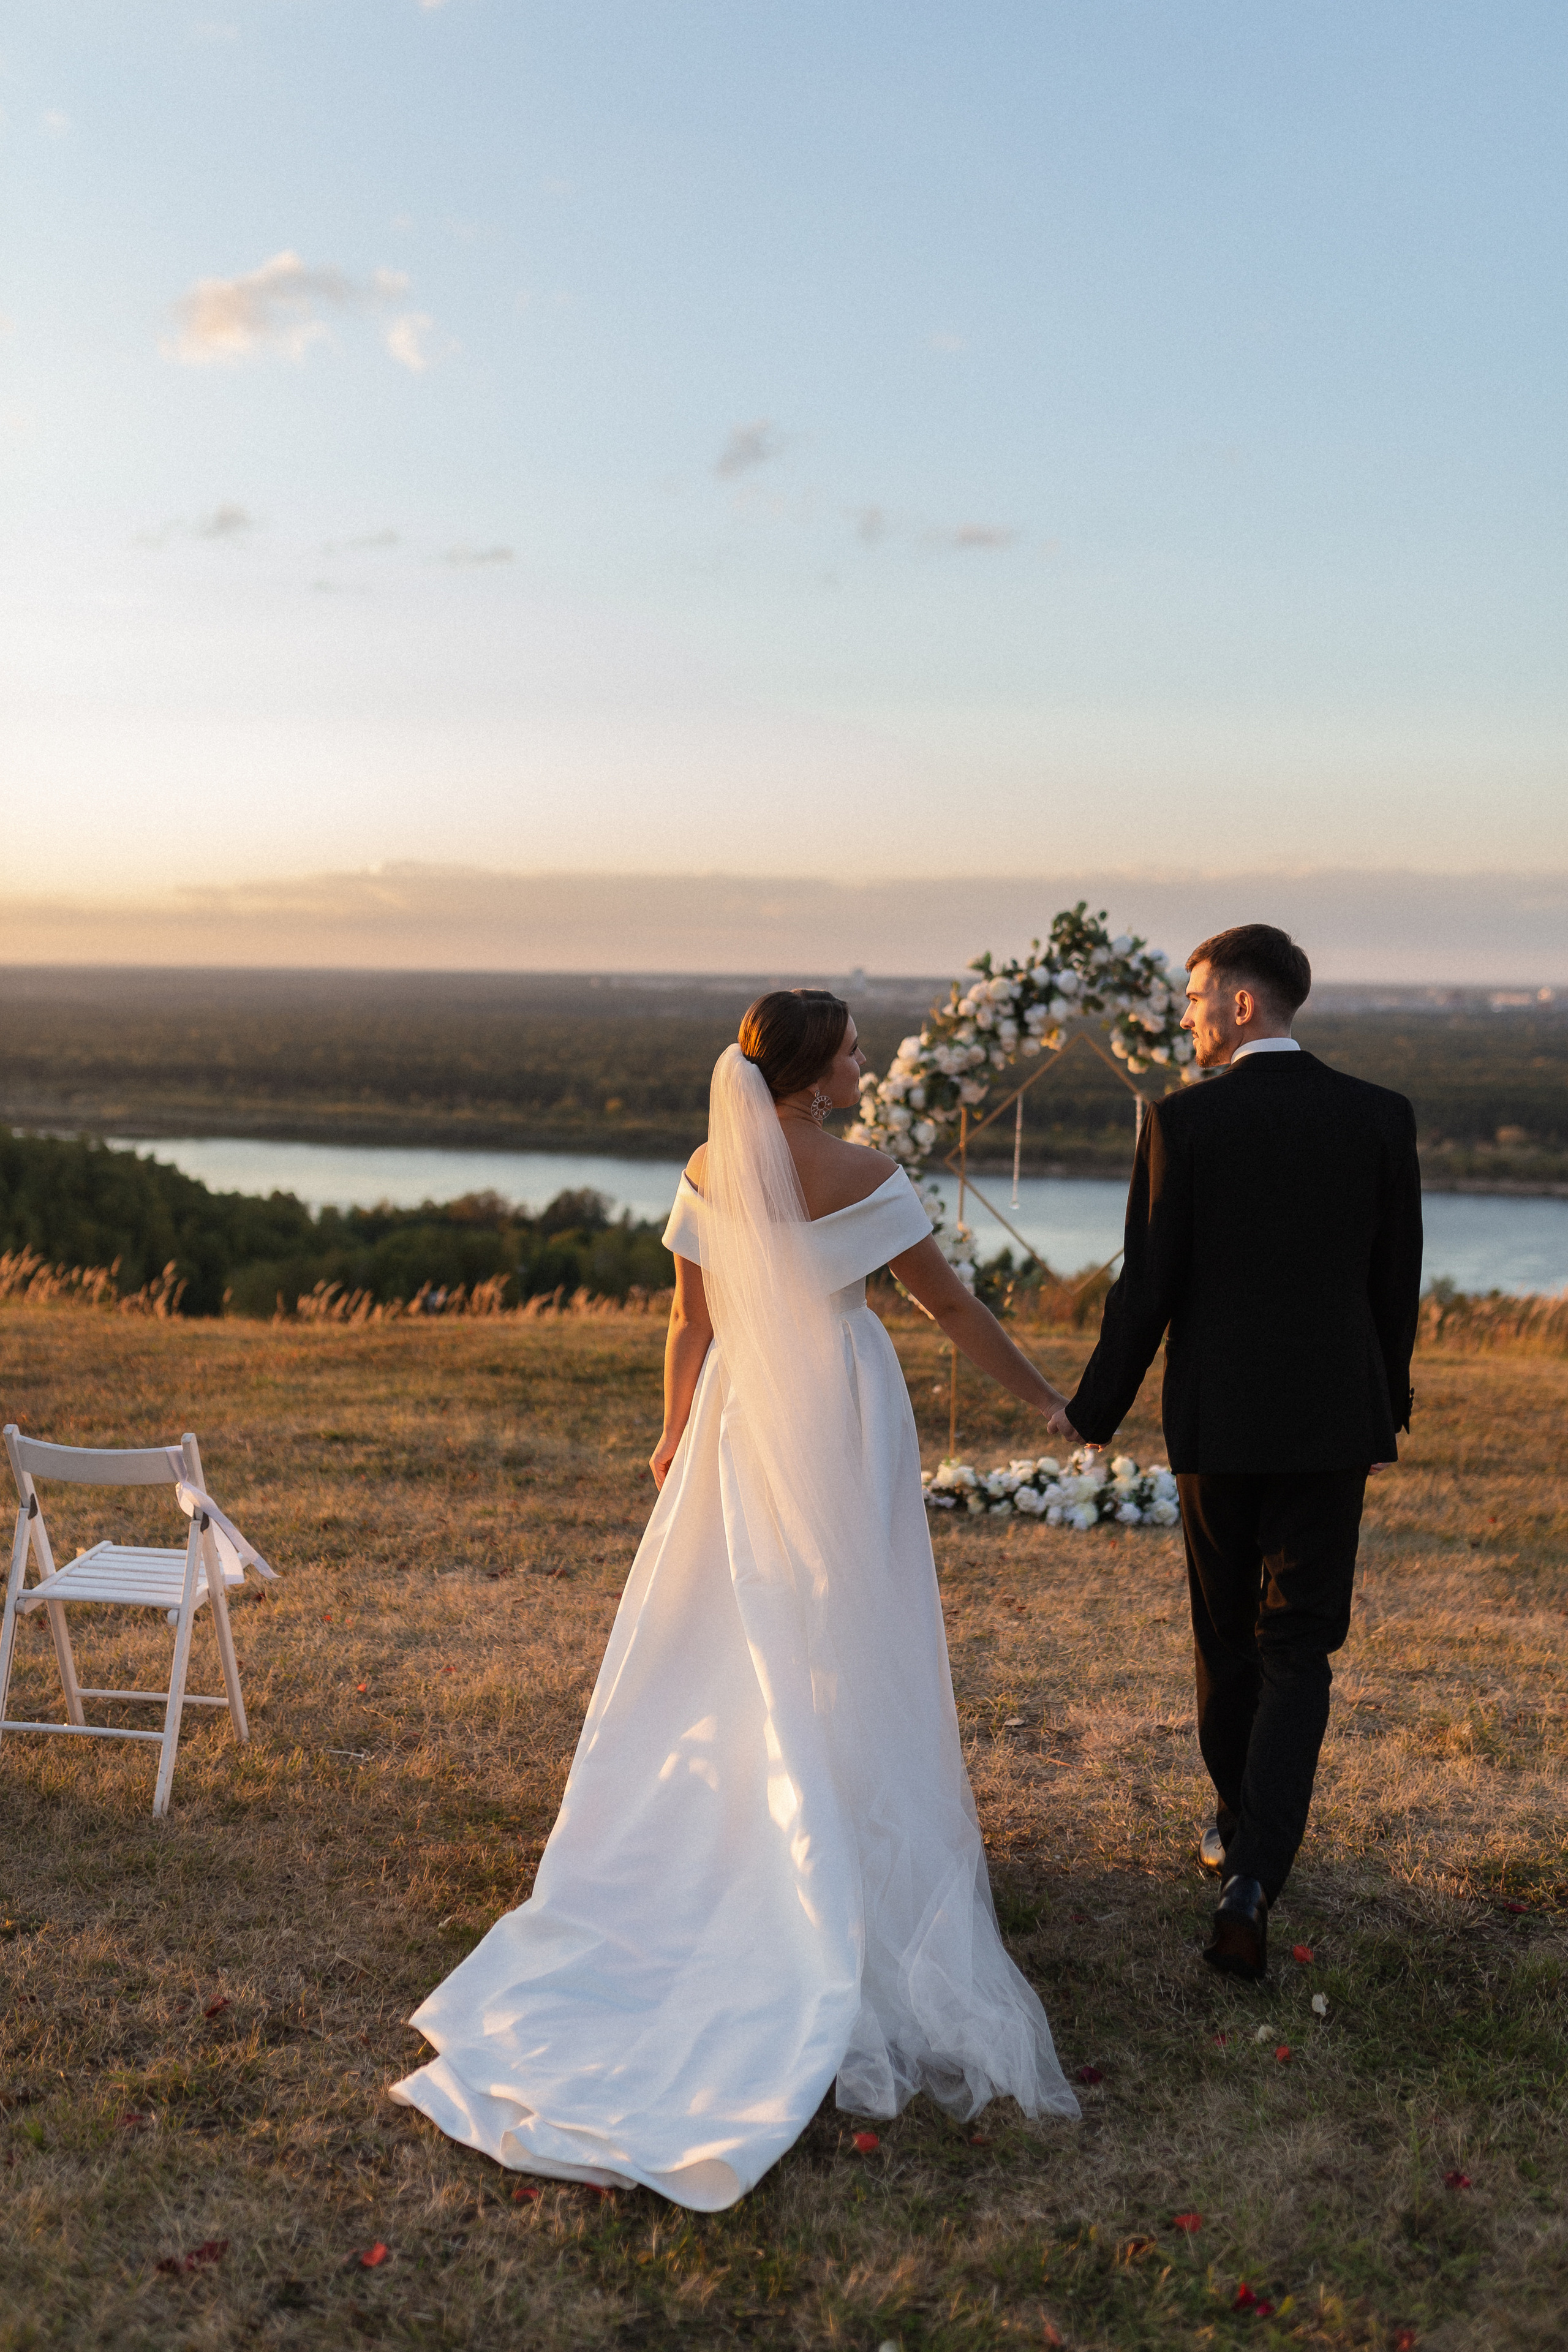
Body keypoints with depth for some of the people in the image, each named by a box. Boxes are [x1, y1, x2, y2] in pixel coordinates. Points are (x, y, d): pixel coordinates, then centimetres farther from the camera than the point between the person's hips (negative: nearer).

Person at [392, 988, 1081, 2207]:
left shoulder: (710, 1173, -2)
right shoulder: (863, 1176, -14)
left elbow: (691, 1324, 3)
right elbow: (954, 1305, -7)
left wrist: (679, 1432, 18)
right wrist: (1044, 1397, 5)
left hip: (741, 1419, 4)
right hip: (843, 1419, -4)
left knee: (728, 1636, 15)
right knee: (843, 1642, 7)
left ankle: (727, 1835, 25)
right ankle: (846, 1856, 16)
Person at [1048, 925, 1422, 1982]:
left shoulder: (1182, 1121, -9)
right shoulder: (1381, 1115, -1)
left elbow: (1148, 1289, -8)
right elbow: (1398, 1283, 4)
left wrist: (1093, 1411, 5)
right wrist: (1387, 1410, 18)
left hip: (1217, 1421, -1)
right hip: (1332, 1420, 1)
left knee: (1228, 1637, 18)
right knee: (1297, 1653, 4)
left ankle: (1239, 1826, 36)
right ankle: (1253, 1876, -8)